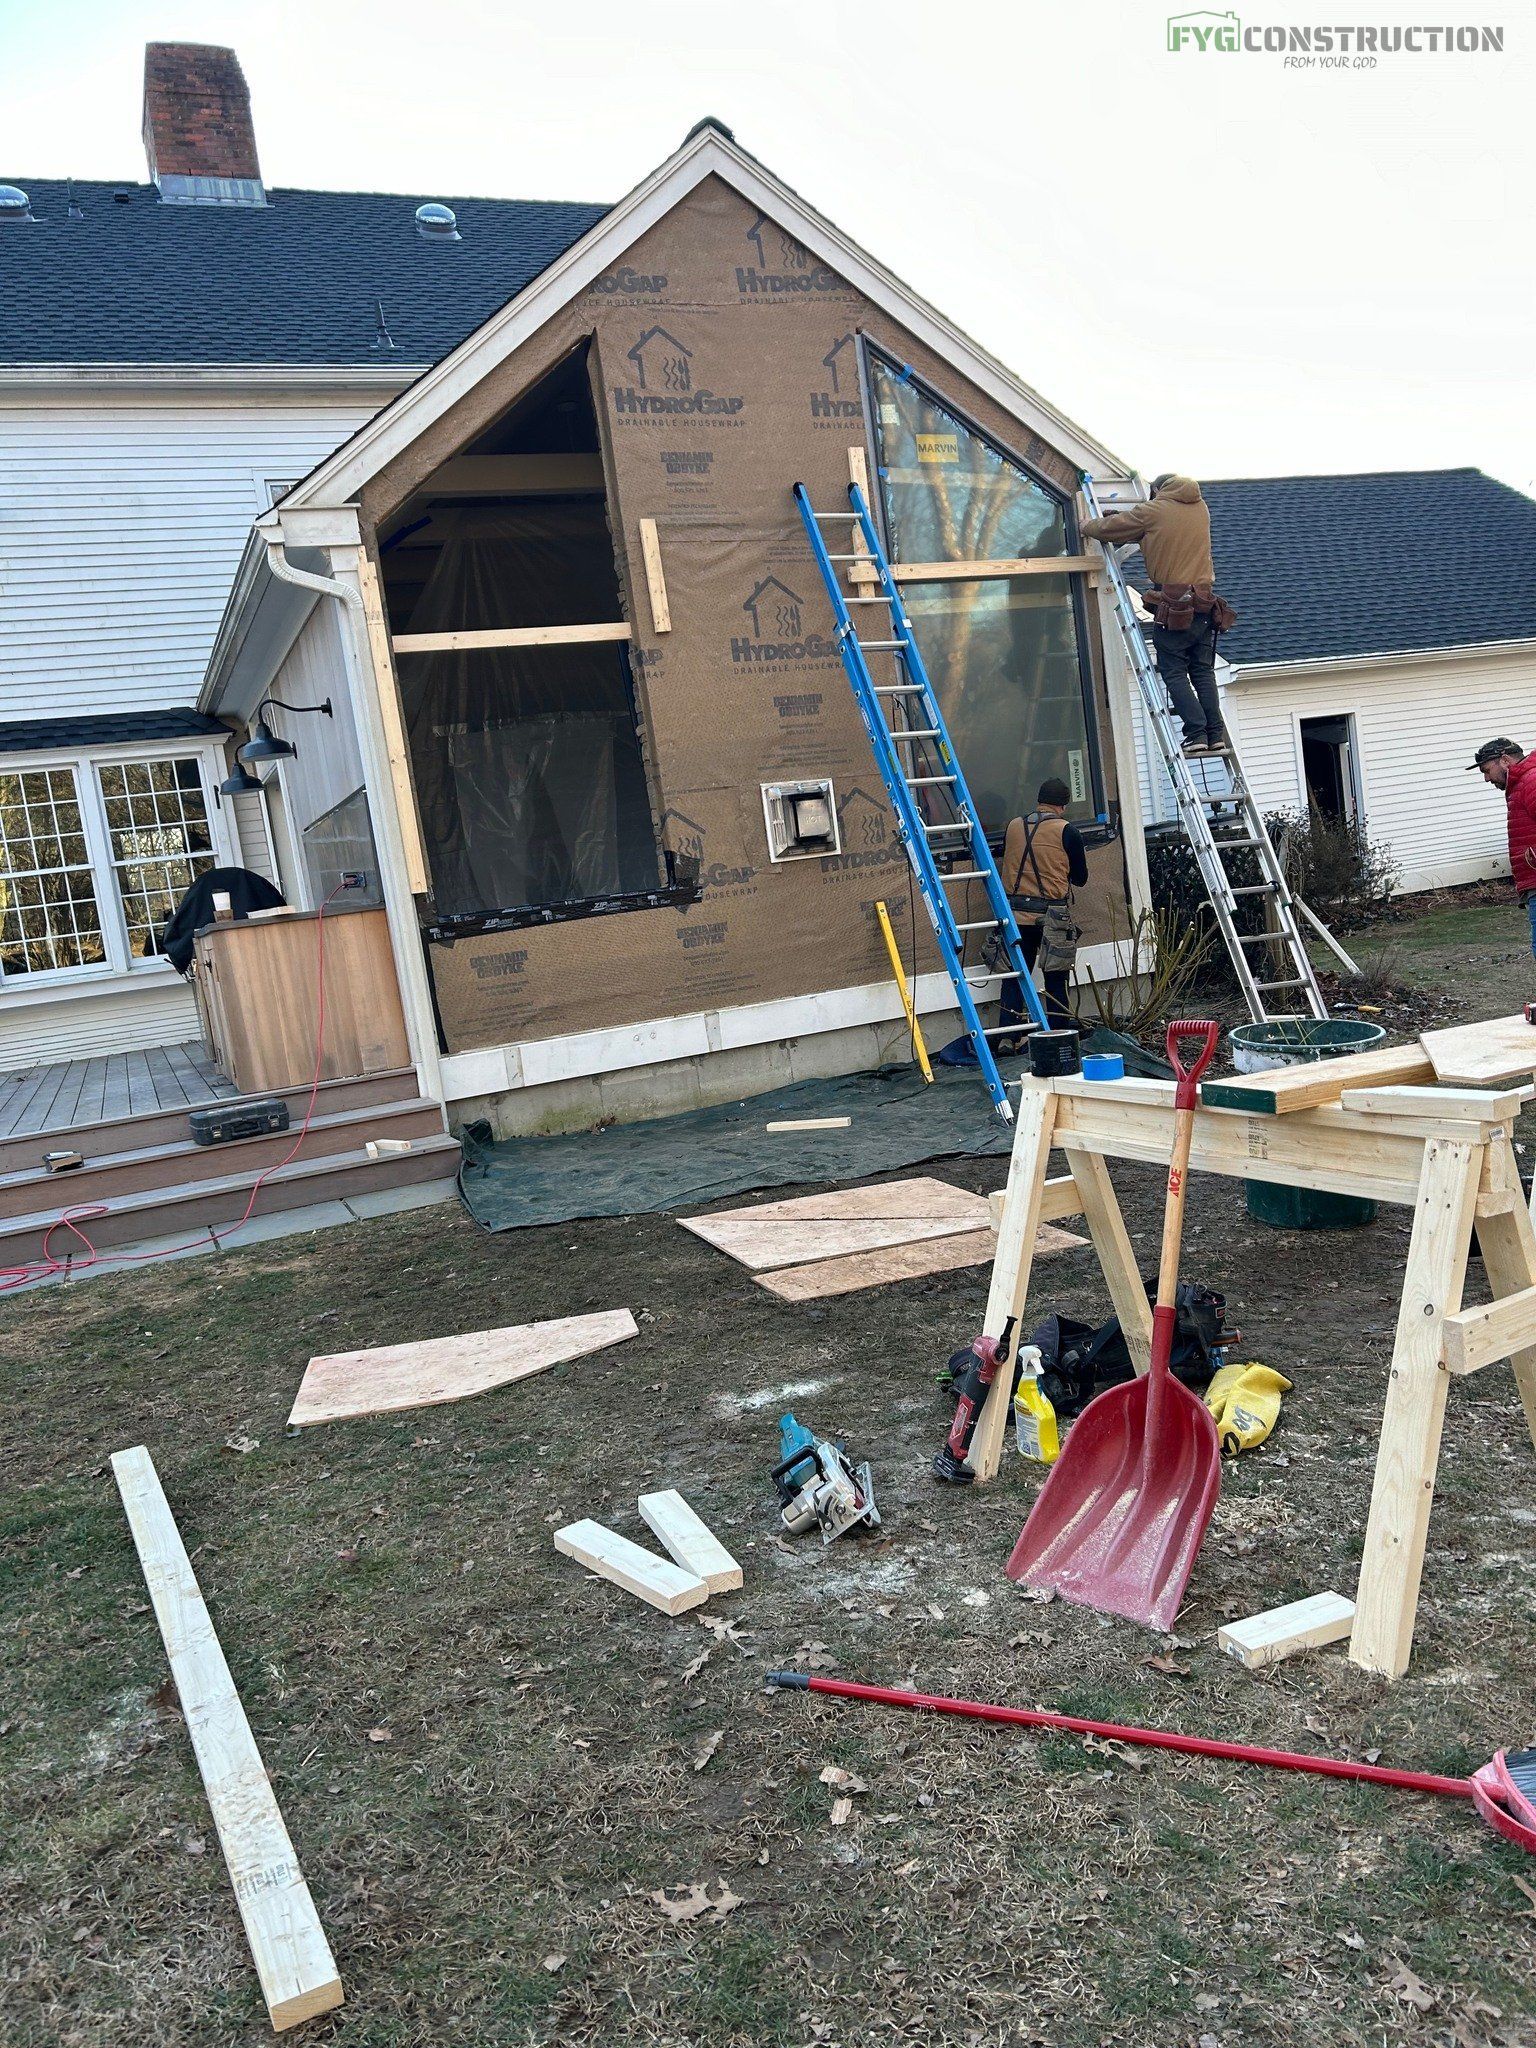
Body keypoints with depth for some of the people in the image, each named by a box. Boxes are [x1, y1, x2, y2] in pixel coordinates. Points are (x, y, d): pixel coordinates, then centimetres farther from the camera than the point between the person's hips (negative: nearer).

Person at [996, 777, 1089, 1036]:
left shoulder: (1013, 827, 5)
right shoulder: (1067, 832, -4)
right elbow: (1080, 878, 4)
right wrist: (1080, 859, 24)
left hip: (1016, 914, 3)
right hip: (1051, 915, -3)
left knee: (1014, 977, 8)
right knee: (1055, 980, 7)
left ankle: (1006, 1037, 2)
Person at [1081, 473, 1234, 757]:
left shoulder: (1153, 511, 0)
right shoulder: (1200, 507, 15)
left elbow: (1107, 528, 4)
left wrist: (1085, 524, 25)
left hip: (1173, 606, -5)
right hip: (1205, 604, 5)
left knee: (1175, 673, -2)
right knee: (1203, 671, 9)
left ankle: (1196, 732, -12)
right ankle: (1216, 734, 2)